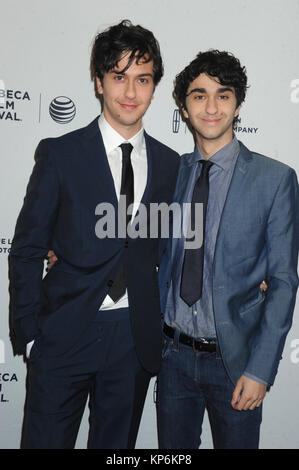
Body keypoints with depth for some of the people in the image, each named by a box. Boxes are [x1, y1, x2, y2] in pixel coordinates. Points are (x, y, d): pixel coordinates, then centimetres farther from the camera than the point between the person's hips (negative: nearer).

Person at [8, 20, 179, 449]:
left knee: (118, 443, 17)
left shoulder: (169, 164, 5)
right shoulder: (60, 154, -4)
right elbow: (26, 250, -2)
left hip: (135, 338, 3)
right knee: (45, 441, 8)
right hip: (65, 333, -2)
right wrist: (28, 334, -5)